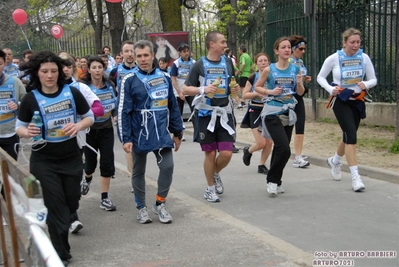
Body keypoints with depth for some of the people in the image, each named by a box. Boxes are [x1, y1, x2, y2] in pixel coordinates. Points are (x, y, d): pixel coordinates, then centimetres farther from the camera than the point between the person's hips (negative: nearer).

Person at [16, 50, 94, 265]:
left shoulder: (72, 92, -7)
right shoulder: (30, 99, -10)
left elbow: (89, 117, 3)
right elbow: (19, 127, -1)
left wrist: (78, 126, -18)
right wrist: (27, 132, -24)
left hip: (71, 158, 2)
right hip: (44, 162, -2)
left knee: (71, 203, 15)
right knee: (56, 207, -1)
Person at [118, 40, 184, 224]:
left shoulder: (164, 78, 4)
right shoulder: (130, 80, -7)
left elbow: (173, 107, 12)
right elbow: (123, 112, -9)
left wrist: (177, 132, 12)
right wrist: (125, 139, -14)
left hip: (162, 134, 2)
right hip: (139, 136, -2)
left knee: (167, 167, -6)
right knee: (138, 172, 10)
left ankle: (160, 203, 15)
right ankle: (142, 207, 27)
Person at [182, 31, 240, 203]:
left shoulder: (228, 62, 8)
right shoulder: (199, 65, -4)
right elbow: (185, 89, -3)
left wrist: (235, 89, -3)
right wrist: (203, 89, -20)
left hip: (224, 113, 3)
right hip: (206, 113, -3)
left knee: (226, 153, -3)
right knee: (210, 153, 3)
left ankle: (216, 174, 29)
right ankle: (210, 188, 21)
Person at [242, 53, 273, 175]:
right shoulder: (253, 77, -4)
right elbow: (244, 95, -4)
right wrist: (257, 93, -18)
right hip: (255, 111, -3)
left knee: (269, 142, 0)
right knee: (261, 143, -9)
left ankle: (262, 165, 19)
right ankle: (248, 151, 24)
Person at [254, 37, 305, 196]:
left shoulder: (295, 69, 5)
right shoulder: (269, 69, -4)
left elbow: (300, 93, 11)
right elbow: (257, 87, 6)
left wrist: (299, 83, -10)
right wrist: (271, 92, -11)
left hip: (288, 112, 4)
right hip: (272, 112, -4)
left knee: (280, 148, 11)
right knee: (284, 149, -17)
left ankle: (275, 182, 27)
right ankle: (273, 180, 3)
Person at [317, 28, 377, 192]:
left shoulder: (364, 58, -2)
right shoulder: (334, 58, -8)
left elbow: (373, 79, 4)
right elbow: (320, 77, 3)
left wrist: (366, 84, -19)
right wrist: (330, 89, -16)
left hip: (357, 101, 4)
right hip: (341, 100, -4)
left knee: (349, 135, 15)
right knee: (351, 135, -17)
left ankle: (335, 161, 45)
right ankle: (355, 177, -16)